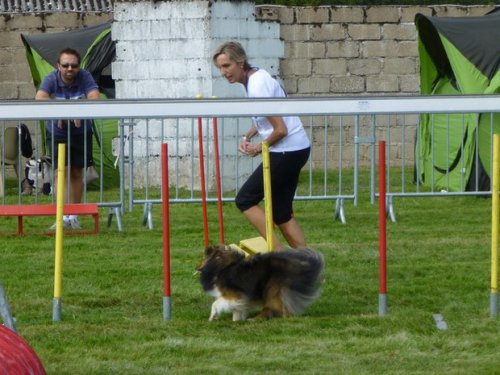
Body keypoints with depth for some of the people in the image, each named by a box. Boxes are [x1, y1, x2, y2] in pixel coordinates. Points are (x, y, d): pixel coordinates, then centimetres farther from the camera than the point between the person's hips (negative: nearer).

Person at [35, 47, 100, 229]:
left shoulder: (85, 77, -14)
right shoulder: (51, 79, -16)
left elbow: (94, 97, -29)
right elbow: (40, 98, -33)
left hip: (81, 131, 1)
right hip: (57, 132, -1)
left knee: (77, 173, 7)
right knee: (60, 171, -8)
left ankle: (73, 216, 18)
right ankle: (62, 216, -11)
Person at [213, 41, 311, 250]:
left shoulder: (258, 88, -21)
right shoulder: (255, 76, 9)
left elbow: (280, 130, -22)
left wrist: (259, 148, -6)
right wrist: (247, 137, 9)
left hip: (286, 152, -10)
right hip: (298, 149, 10)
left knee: (245, 200, -4)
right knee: (281, 213, 12)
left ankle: (278, 253, -8)